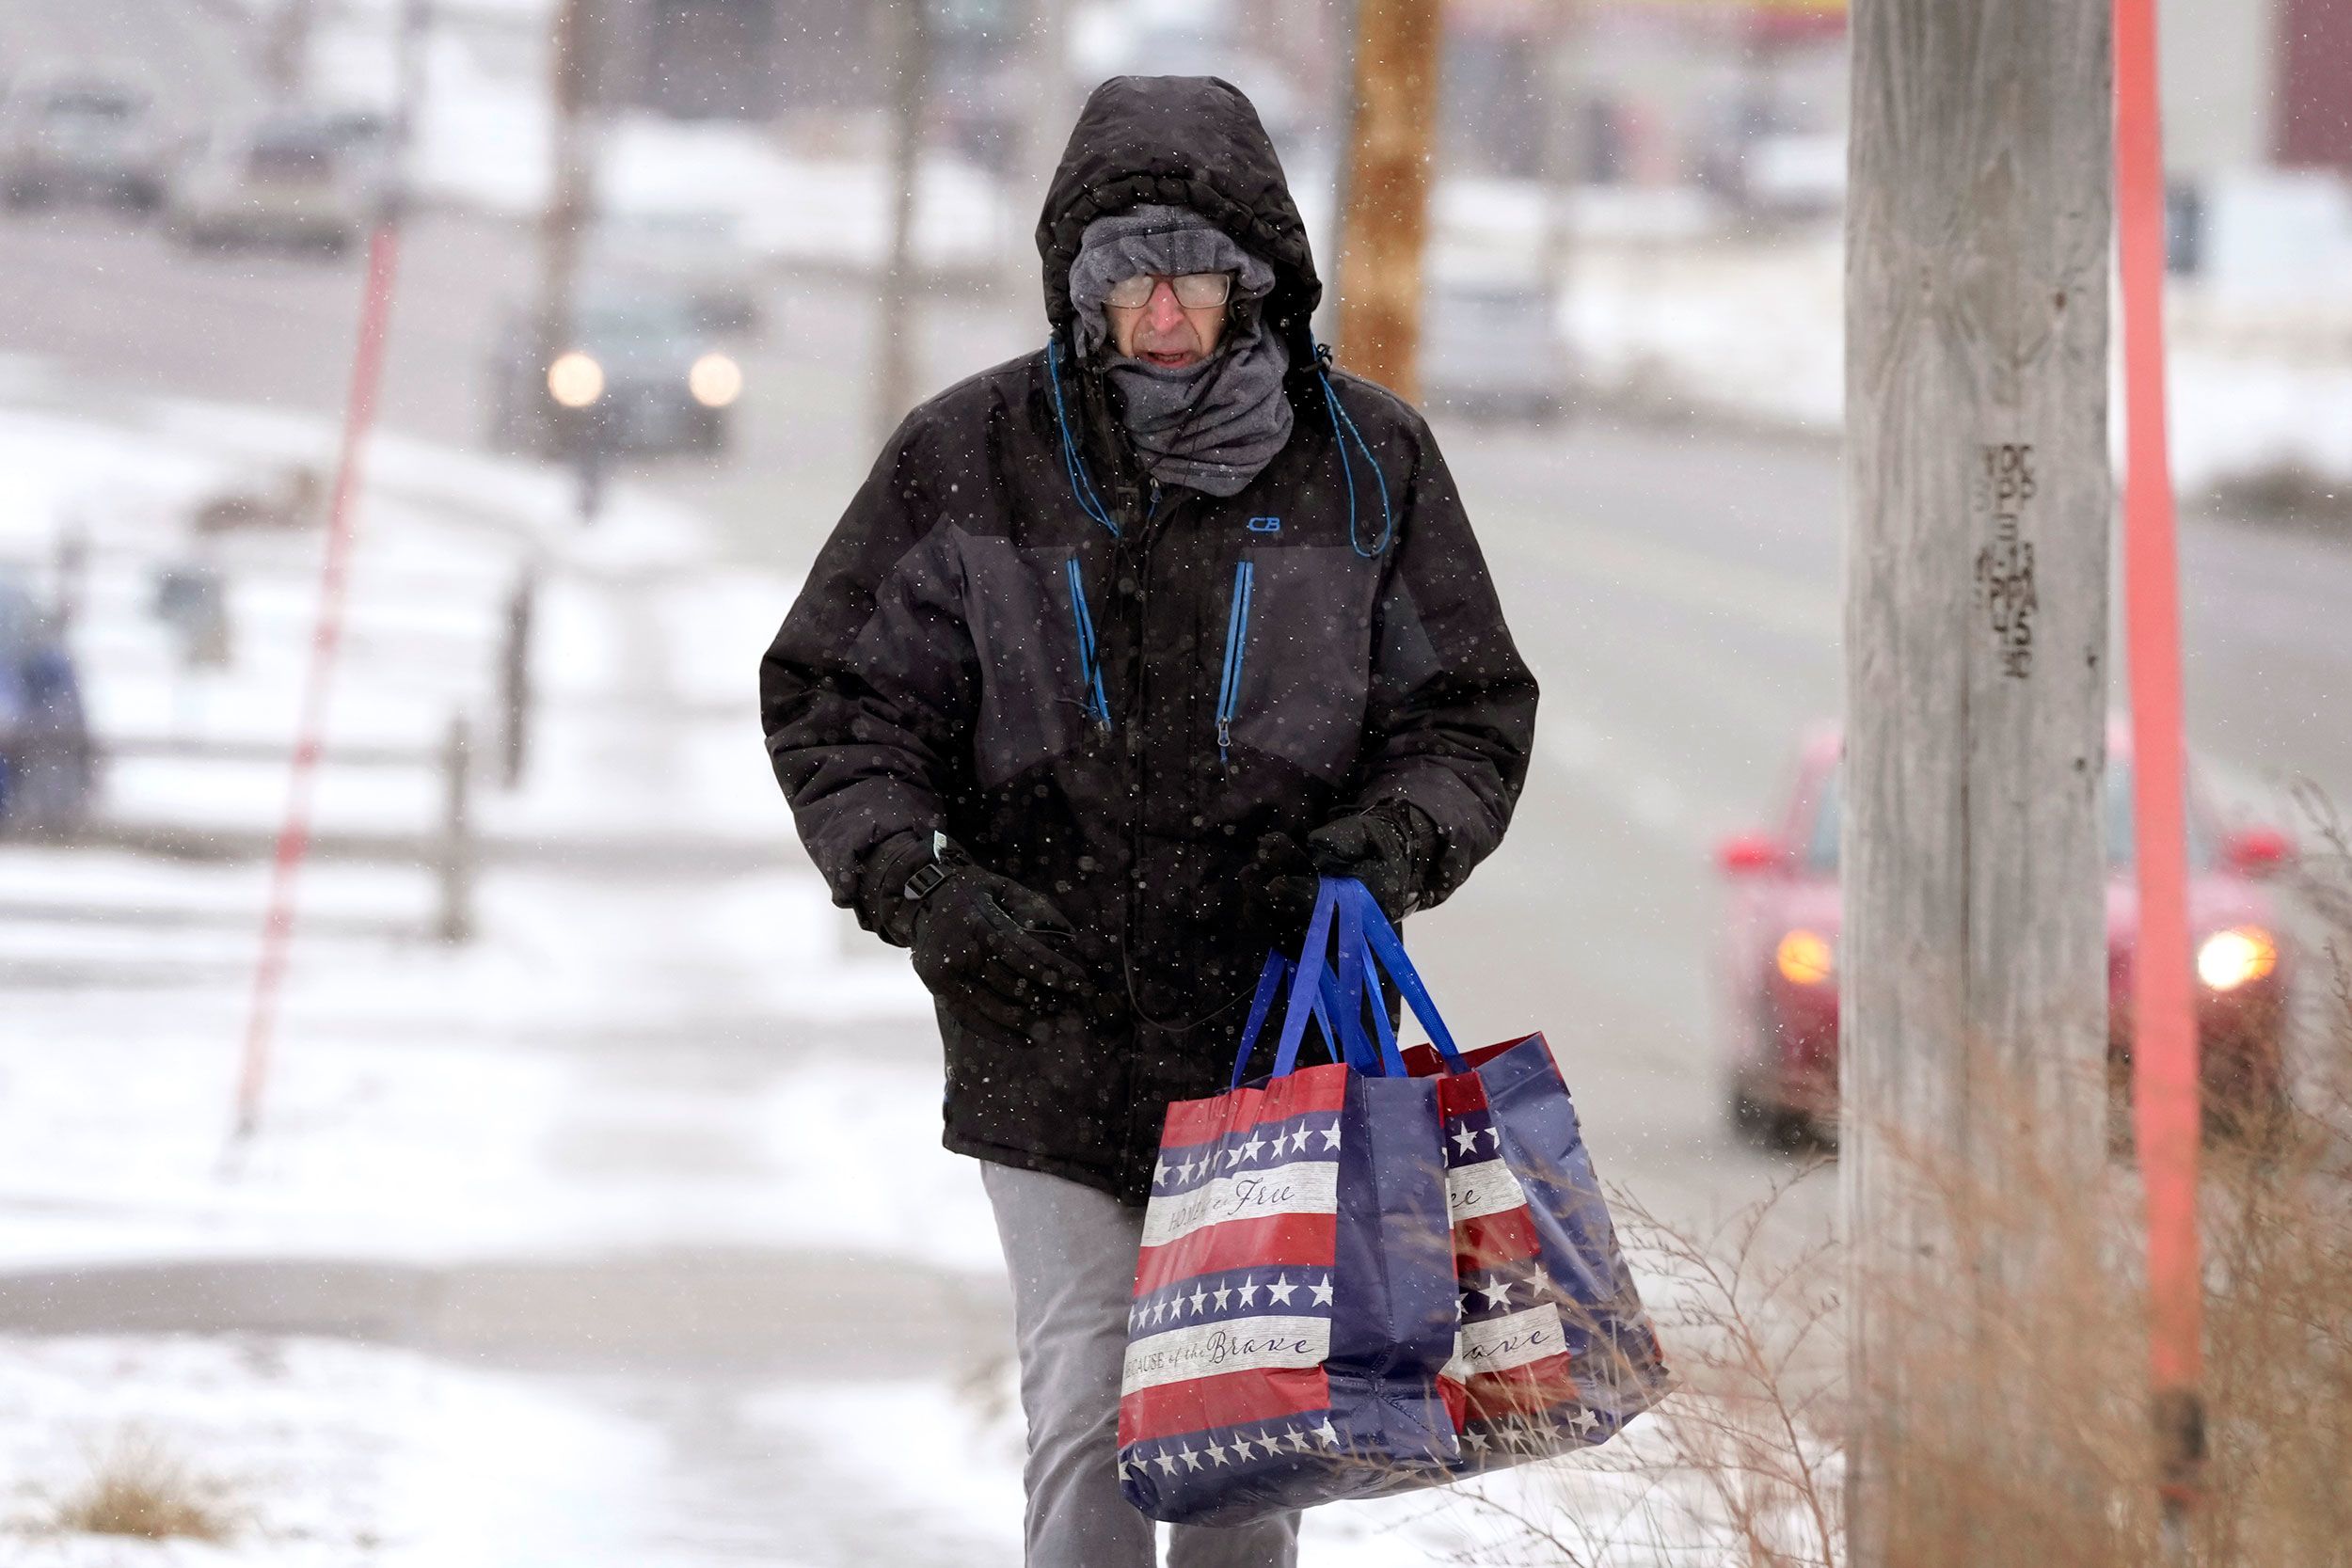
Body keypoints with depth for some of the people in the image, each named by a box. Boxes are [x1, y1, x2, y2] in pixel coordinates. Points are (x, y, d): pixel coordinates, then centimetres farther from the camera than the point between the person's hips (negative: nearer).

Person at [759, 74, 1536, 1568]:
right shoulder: (973, 459, 0)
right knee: (1085, 1412, -7)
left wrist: (1400, 840, -12)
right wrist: (911, 880, -12)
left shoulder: (1367, 463, 2)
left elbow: (1473, 711, 9)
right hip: (1048, 1028, -1)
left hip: (1282, 1030, 1)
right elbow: (834, 698, 5)